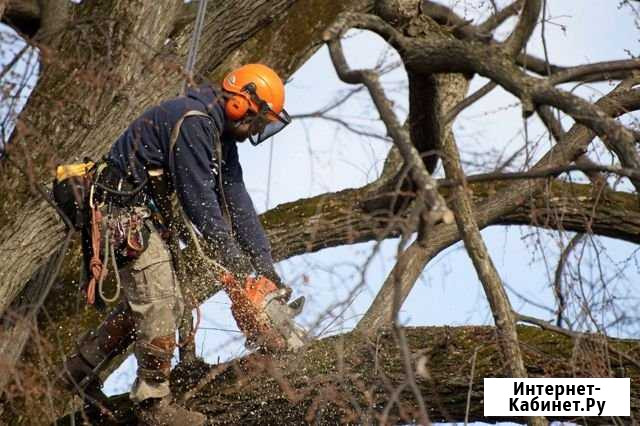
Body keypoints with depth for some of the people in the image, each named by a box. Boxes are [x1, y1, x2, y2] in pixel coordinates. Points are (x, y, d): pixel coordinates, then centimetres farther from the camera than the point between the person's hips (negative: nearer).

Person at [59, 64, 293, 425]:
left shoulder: (221, 135, 9)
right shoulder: (192, 122, -22)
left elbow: (236, 199, 7)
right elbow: (198, 198, -23)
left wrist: (265, 263, 2)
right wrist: (232, 260, -17)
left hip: (147, 214, 10)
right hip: (127, 212, -10)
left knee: (148, 302, 12)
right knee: (160, 304, -11)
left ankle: (82, 368, 23)